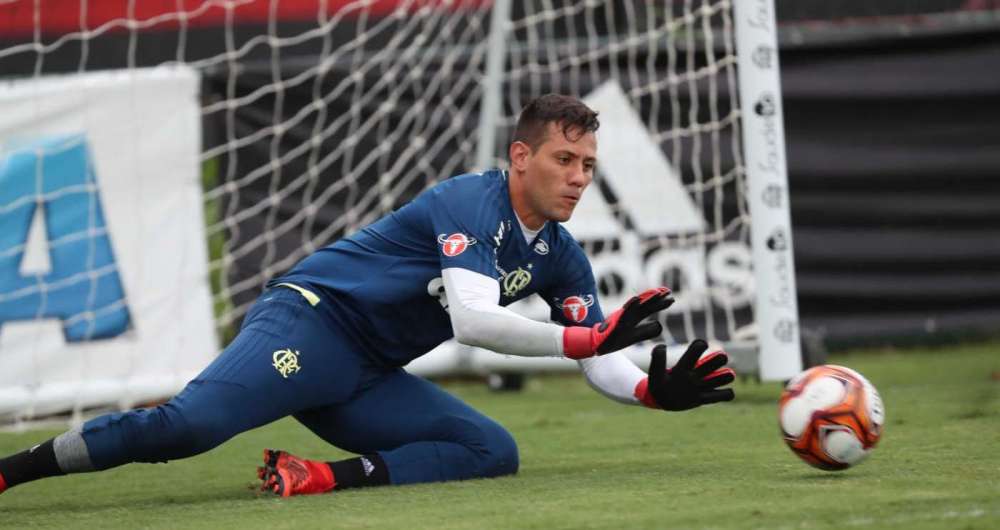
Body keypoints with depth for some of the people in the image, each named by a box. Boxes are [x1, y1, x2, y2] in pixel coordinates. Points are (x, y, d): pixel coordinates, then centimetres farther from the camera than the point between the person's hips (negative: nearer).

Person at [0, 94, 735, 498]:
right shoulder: (473, 203, -14)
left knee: (493, 452, -10)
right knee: (188, 423, -30)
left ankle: (328, 478, -19)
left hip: (369, 380, 8)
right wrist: (587, 338, -27)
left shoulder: (560, 256, 10)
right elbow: (472, 320, -27)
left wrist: (658, 391, -11)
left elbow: (600, 359, 10)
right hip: (310, 321, -8)